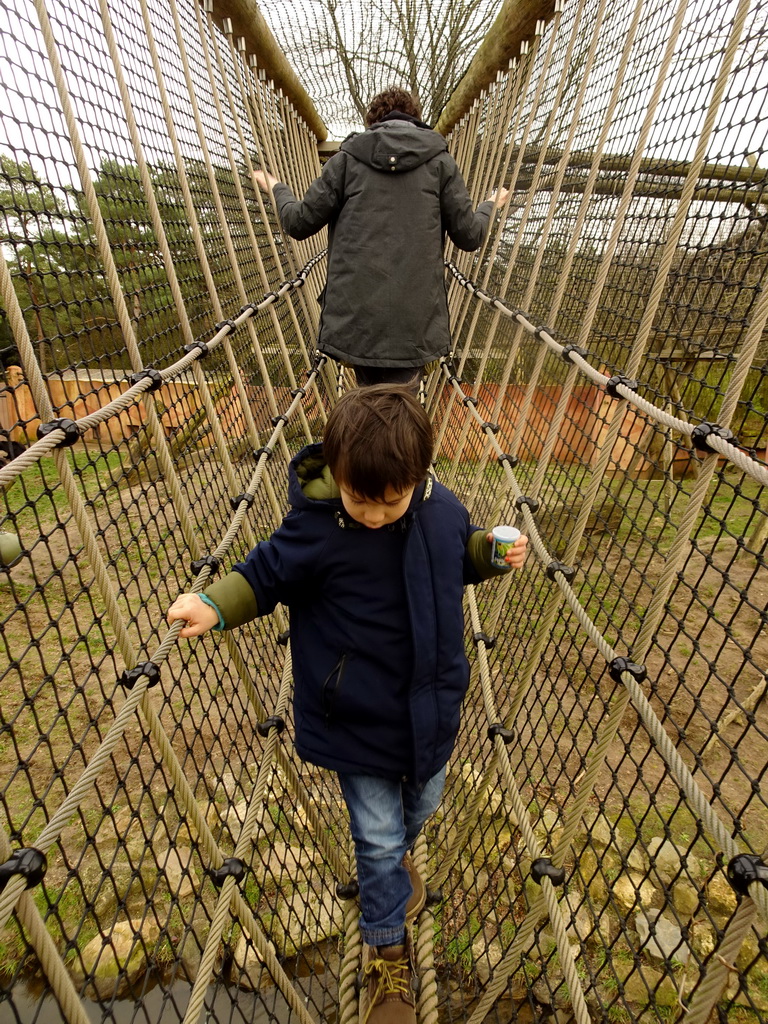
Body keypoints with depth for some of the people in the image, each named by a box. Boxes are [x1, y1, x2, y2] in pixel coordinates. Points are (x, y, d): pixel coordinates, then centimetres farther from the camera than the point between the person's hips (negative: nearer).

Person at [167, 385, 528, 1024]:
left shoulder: (443, 510, -13)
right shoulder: (316, 529, -24)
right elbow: (264, 576, -9)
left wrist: (495, 552, -12)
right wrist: (215, 607, -25)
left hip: (433, 708, 4)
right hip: (360, 722, -4)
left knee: (422, 805, 30)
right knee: (377, 838, 16)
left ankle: (397, 854, 67)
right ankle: (390, 954, 46)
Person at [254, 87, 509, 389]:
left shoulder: (347, 159, 9)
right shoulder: (440, 161, 9)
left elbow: (299, 223, 9)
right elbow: (469, 237, 7)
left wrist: (277, 189, 31)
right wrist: (489, 206, 30)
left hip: (354, 316, 1)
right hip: (413, 321, -1)